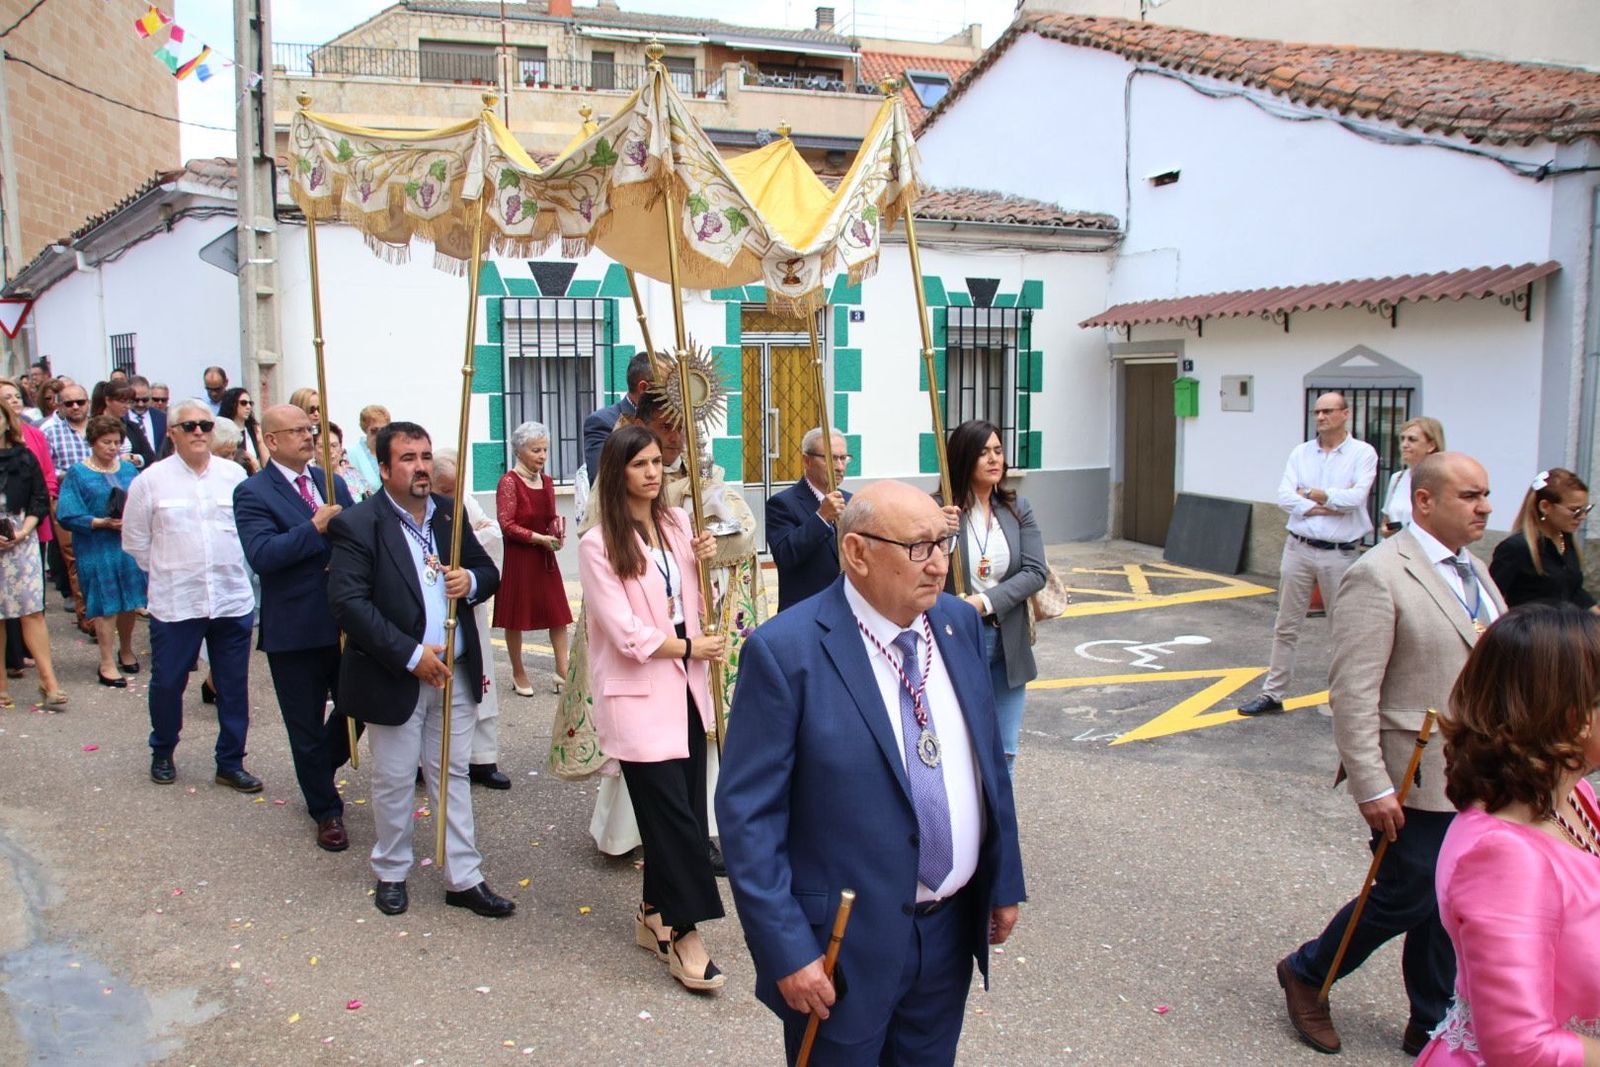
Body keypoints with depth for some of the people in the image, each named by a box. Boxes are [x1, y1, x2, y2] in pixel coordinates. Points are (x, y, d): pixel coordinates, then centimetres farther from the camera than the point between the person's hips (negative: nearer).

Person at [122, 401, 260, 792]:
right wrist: (166, 570, 8)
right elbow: (134, 541, 5)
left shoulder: (235, 475, 1)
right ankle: (162, 754, 32)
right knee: (167, 683, 9)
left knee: (234, 686, 8)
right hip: (174, 603, -1)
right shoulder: (151, 480, -3)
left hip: (233, 599, 2)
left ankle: (231, 763, 20)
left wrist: (230, 567, 9)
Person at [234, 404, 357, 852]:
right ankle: (326, 811, 25)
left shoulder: (332, 482, 9)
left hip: (345, 622, 5)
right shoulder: (253, 492, -9)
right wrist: (315, 528, -26)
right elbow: (260, 555, -22)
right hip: (295, 629, -5)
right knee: (307, 728, 9)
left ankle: (317, 774, 41)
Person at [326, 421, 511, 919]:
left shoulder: (450, 514, 6)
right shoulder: (358, 524, -12)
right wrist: (411, 655, -23)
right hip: (395, 676, -5)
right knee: (394, 780, 10)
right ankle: (391, 874, 30)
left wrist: (472, 580, -13)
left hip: (455, 672, 5)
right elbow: (348, 602, -20)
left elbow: (488, 572, 12)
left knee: (453, 774, 12)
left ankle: (464, 878, 21)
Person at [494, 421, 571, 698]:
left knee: (558, 614, 2)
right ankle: (518, 673, 19)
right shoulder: (509, 481, -12)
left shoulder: (547, 481, 8)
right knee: (517, 616, 6)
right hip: (518, 557, -6)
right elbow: (506, 525, -15)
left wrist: (557, 530, -4)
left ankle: (562, 670, 7)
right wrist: (539, 538, -20)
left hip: (545, 557, 6)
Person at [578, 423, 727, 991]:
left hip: (685, 688, 6)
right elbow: (626, 633, -14)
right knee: (673, 812, -5)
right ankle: (682, 933, 7)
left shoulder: (677, 522, 7)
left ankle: (656, 916, 27)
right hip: (638, 694, -6)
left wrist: (703, 564, -2)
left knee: (683, 808, 10)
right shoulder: (599, 545, -11)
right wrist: (688, 647, -6)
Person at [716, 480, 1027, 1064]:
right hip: (846, 943, -5)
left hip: (953, 927, 6)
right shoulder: (785, 651, -19)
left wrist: (1005, 881, 11)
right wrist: (787, 950, -18)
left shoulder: (960, 622, 0)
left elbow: (990, 760, 9)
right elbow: (747, 813, -17)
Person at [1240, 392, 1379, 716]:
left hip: (1339, 554, -3)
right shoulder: (1301, 452, 7)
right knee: (1286, 626, 8)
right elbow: (1284, 496, -4)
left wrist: (1310, 494, -7)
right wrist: (1323, 506, -16)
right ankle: (1273, 694, 16)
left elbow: (1356, 497, -17)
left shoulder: (1362, 453, -3)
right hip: (1298, 548, 3)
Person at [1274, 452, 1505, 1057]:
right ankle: (1305, 974, 26)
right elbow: (1352, 693, -19)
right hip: (1416, 780, -8)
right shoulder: (1380, 576, -17)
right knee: (1407, 898, 3)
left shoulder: (1474, 569, 11)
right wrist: (1372, 787, -21)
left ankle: (1431, 1027, 32)